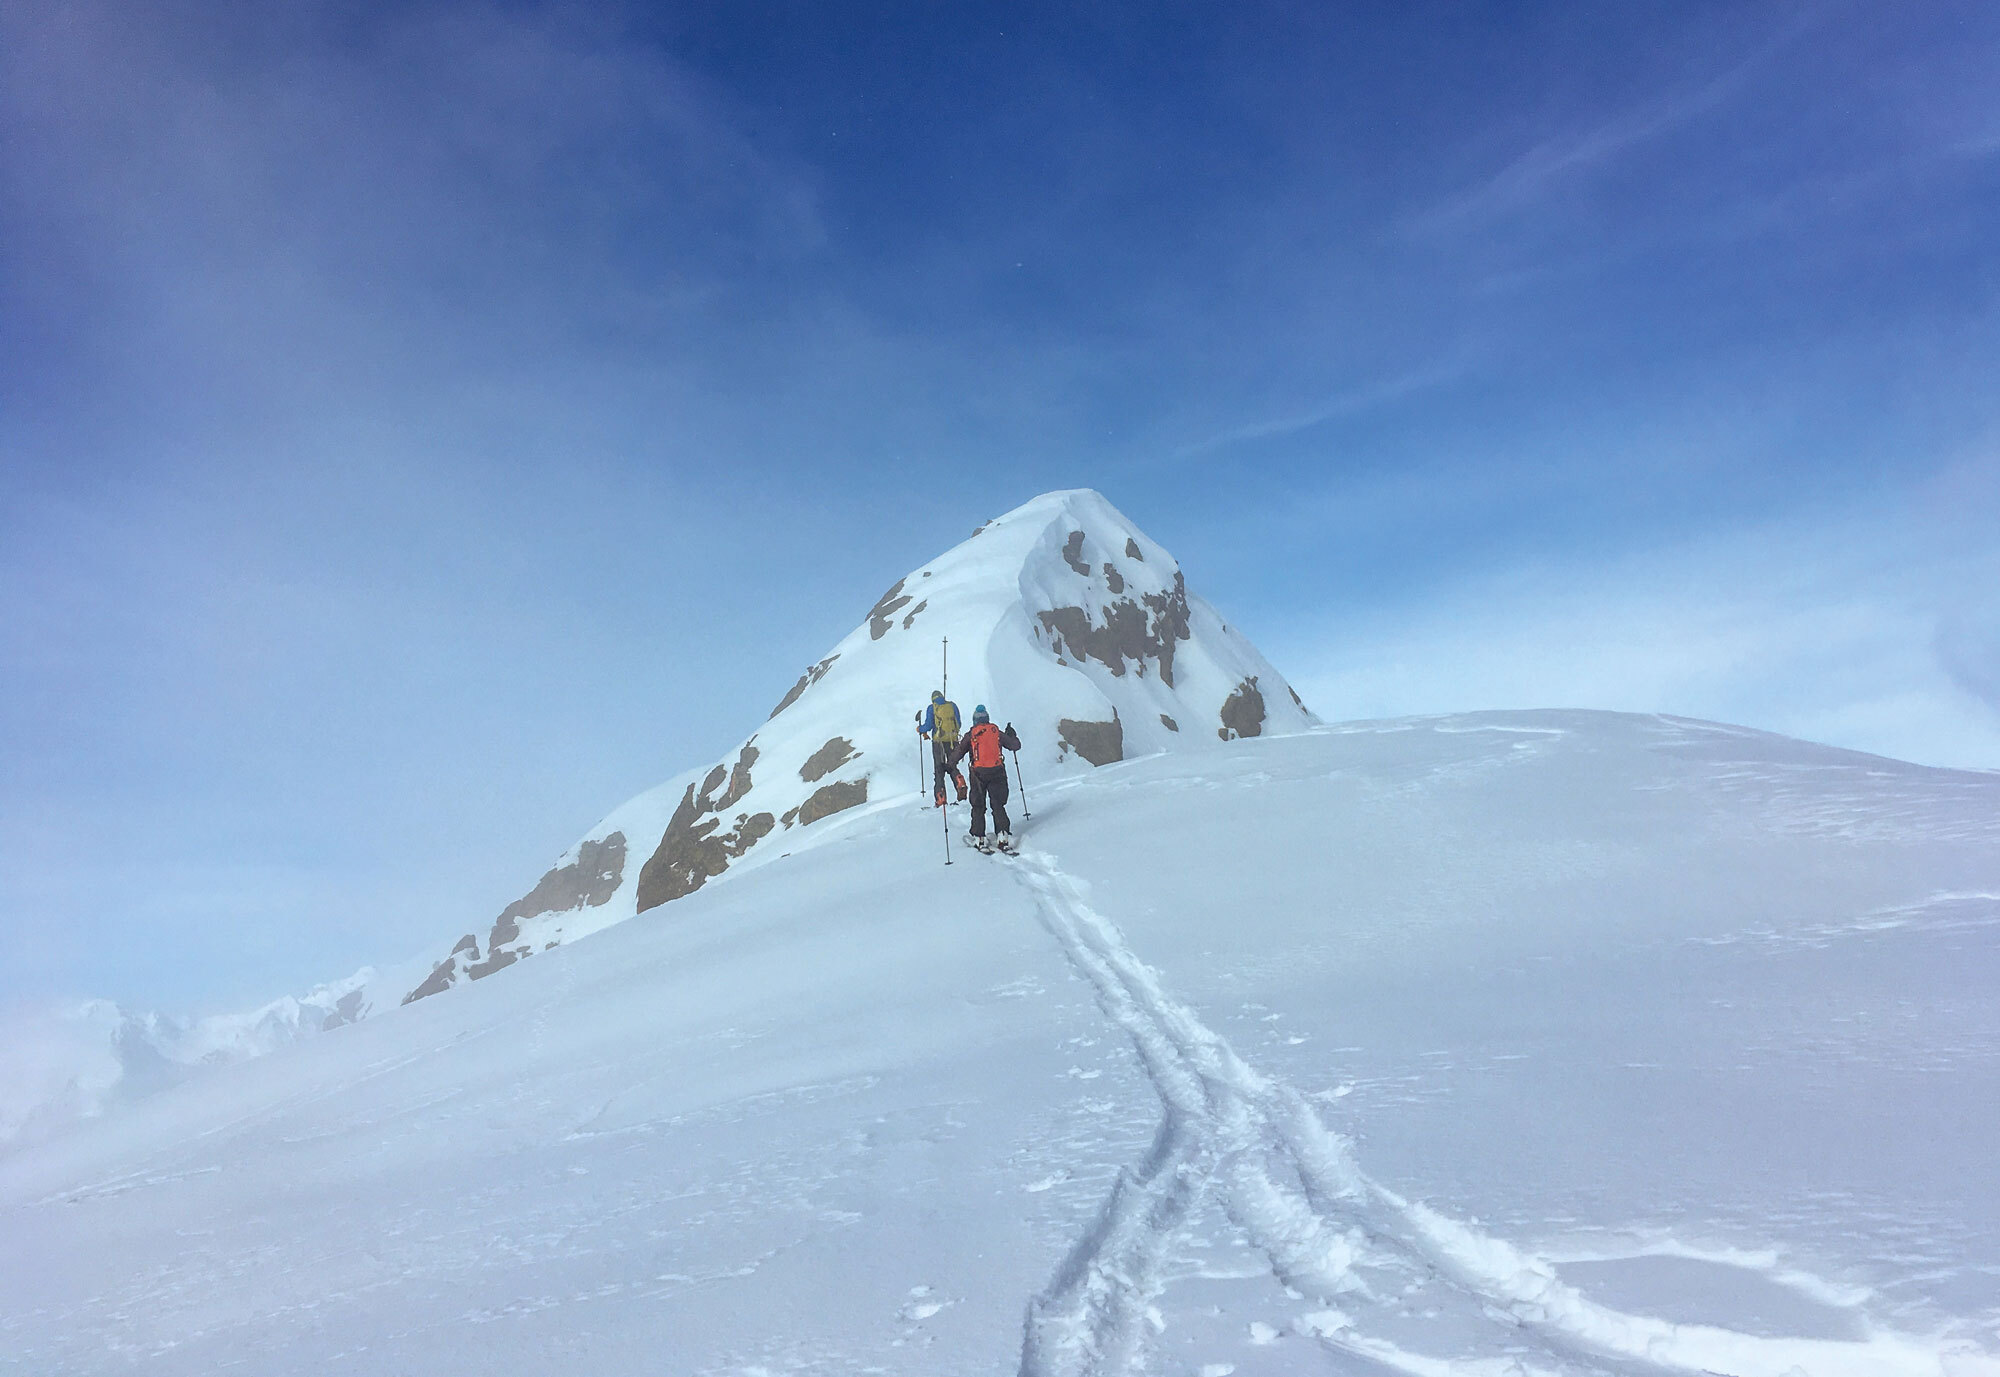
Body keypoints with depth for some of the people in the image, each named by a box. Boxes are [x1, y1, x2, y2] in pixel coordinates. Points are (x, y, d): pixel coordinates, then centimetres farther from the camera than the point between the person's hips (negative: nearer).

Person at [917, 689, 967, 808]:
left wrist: (920, 729, 17)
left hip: (939, 741, -2)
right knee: (951, 766, 15)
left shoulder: (932, 708, 2)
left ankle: (940, 797, -6)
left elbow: (928, 726, -4)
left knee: (939, 769, 3)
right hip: (953, 740, 2)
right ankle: (960, 782, -17)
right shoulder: (952, 705, 10)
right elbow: (958, 724, 11)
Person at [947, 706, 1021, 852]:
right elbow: (1016, 745, 15)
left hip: (979, 773, -1)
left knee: (978, 807, 9)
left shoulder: (971, 735, 5)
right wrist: (1011, 733, 34)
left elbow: (958, 753, 2)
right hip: (997, 772, 1)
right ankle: (1003, 836, -5)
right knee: (998, 806, 7)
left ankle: (979, 838, 5)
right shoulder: (997, 733, 10)